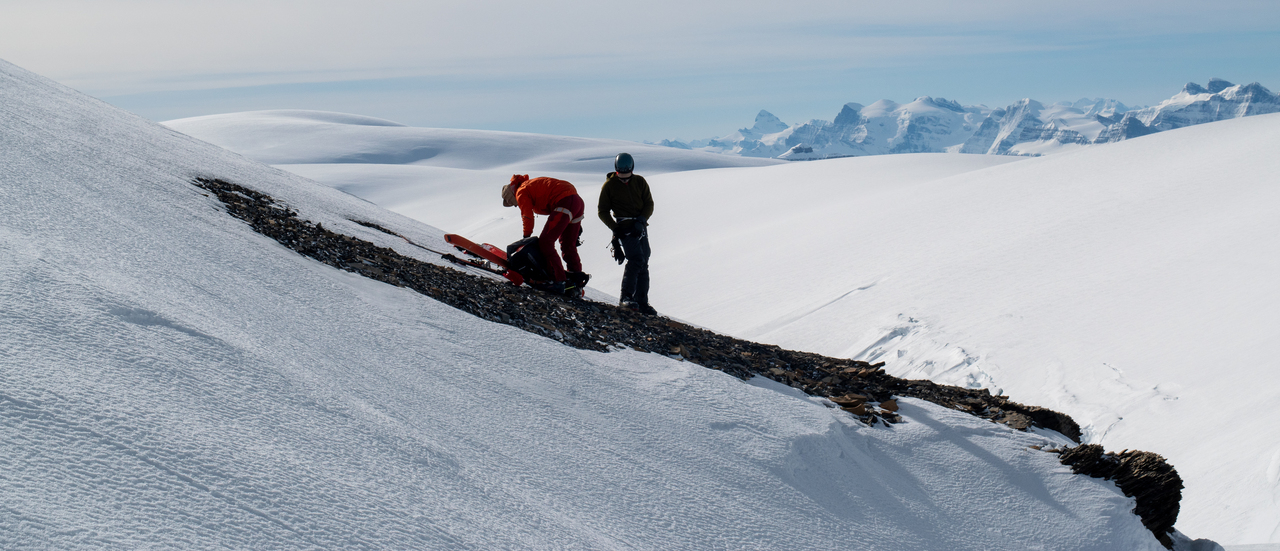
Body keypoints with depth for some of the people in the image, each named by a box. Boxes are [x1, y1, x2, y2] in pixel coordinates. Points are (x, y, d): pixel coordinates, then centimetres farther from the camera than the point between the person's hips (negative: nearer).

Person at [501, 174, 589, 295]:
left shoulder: (521, 192, 4)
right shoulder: (532, 185, 31)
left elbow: (527, 217, -2)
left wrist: (526, 236, 13)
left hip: (564, 202, -10)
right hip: (578, 201, 10)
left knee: (545, 242, -7)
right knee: (568, 245, 18)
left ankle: (558, 282, -14)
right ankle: (577, 282, 18)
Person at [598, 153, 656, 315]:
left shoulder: (640, 182, 5)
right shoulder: (609, 185, -3)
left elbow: (649, 204, 6)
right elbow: (603, 211, 1)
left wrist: (641, 220, -12)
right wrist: (615, 228, -12)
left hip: (640, 227, 4)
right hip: (624, 229, -4)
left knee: (643, 265, 4)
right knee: (636, 259, -23)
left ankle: (642, 303, 11)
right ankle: (626, 297, -19)